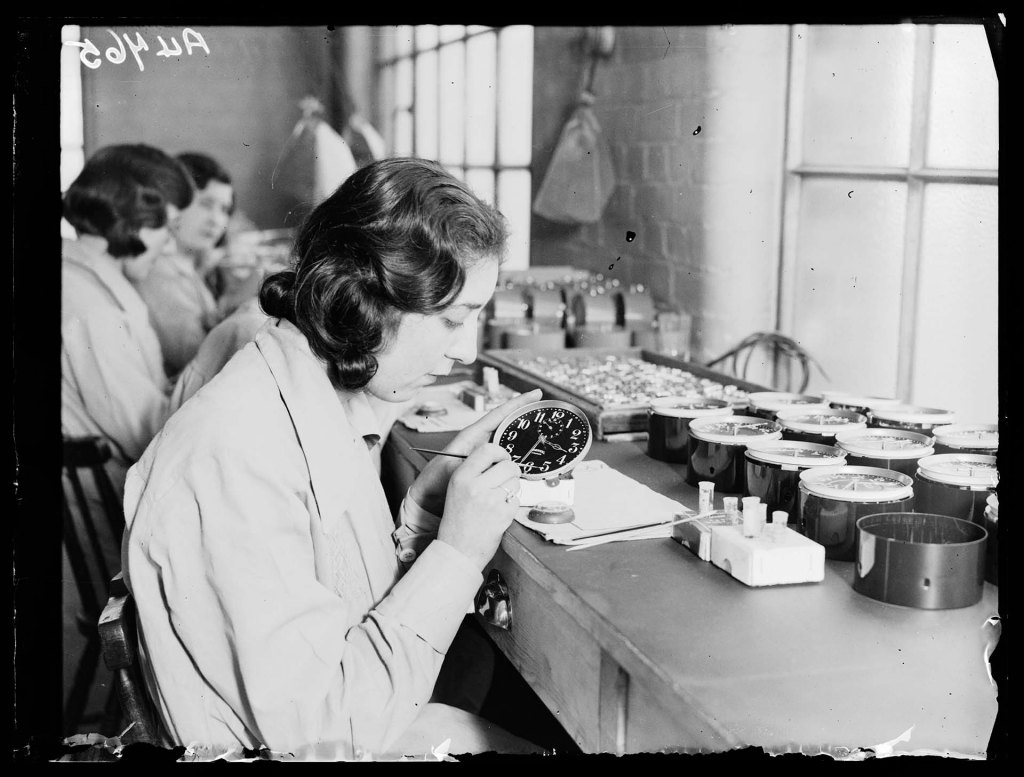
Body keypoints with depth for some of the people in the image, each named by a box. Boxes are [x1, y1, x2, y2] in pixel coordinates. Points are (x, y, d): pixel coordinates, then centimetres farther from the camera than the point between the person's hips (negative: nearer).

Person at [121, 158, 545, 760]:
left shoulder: (333, 403, 1)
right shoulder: (237, 460, -27)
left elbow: (370, 606, 5)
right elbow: (318, 730, -25)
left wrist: (433, 491, -8)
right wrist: (456, 556, -24)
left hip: (371, 719, 8)